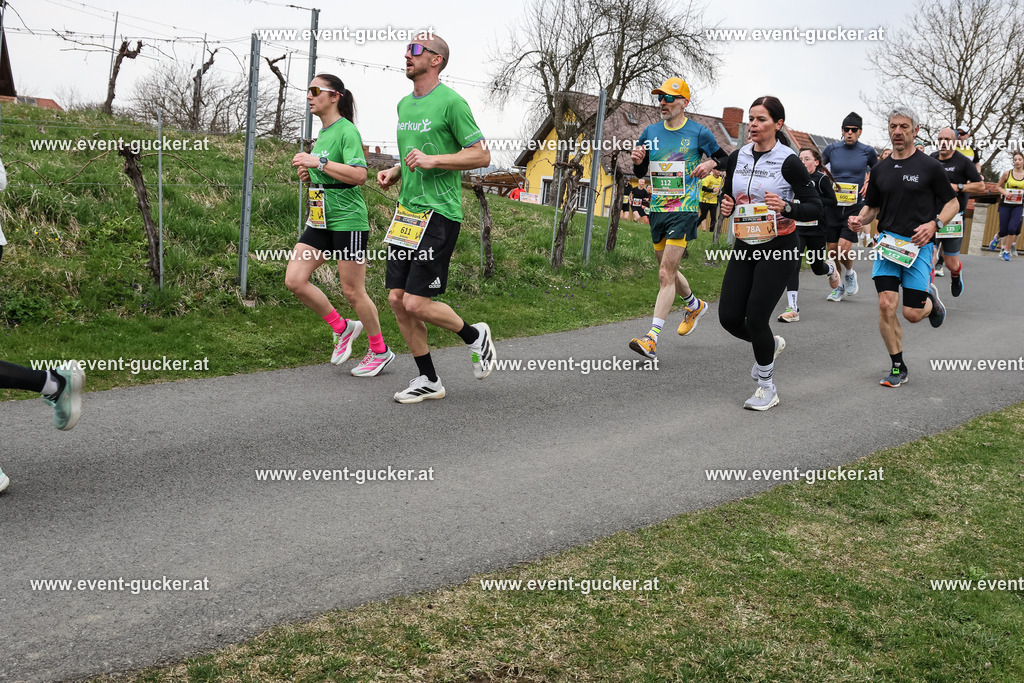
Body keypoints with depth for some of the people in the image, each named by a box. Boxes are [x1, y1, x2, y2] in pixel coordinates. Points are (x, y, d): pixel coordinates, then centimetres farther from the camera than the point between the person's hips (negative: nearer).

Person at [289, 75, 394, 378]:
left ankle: (380, 351, 16)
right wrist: (309, 175, 8)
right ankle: (342, 328, 17)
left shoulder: (347, 131, -11)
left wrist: (318, 162, -24)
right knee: (295, 280, 0)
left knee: (352, 291, -1)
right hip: (320, 220, 9)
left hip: (348, 220, -9)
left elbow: (359, 174, -25)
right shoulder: (322, 133, 16)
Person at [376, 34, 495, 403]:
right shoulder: (404, 104, 15)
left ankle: (475, 336, 17)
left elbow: (481, 155, -10)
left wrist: (433, 160, -19)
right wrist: (395, 171, 10)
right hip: (407, 211, 8)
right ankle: (428, 380, 17)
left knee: (417, 302, -11)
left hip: (439, 213, -8)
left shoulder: (451, 102, -9)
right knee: (397, 299, 4)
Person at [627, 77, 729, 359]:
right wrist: (637, 161, -6)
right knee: (668, 271, 17)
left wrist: (710, 163, -11)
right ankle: (695, 305, 46)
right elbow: (640, 173, 16)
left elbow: (724, 158, 11)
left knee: (666, 275, -12)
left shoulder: (699, 133, -3)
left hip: (684, 211, -6)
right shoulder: (651, 132, 9)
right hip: (657, 209, 6)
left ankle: (652, 339, -14)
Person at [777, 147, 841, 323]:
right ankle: (793, 309, -13)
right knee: (792, 265, -13)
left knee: (817, 268, 13)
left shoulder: (822, 179, -5)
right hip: (797, 228, 3)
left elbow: (832, 202, -8)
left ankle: (831, 269, 52)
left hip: (816, 230, -3)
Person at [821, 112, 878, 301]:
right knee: (832, 250, 6)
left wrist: (869, 183, 4)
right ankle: (841, 286, 27)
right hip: (833, 206, 2)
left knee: (844, 248, -16)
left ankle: (850, 274, 17)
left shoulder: (867, 151, 0)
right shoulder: (832, 149, 2)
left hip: (855, 206, -2)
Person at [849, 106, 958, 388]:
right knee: (886, 304, -10)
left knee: (912, 314, -5)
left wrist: (934, 224, -15)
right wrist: (860, 220, -3)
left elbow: (952, 203, 4)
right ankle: (898, 368, 6)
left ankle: (931, 299, 34)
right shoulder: (880, 170, 10)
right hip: (887, 241, 3)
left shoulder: (930, 167, -1)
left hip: (918, 244, -3)